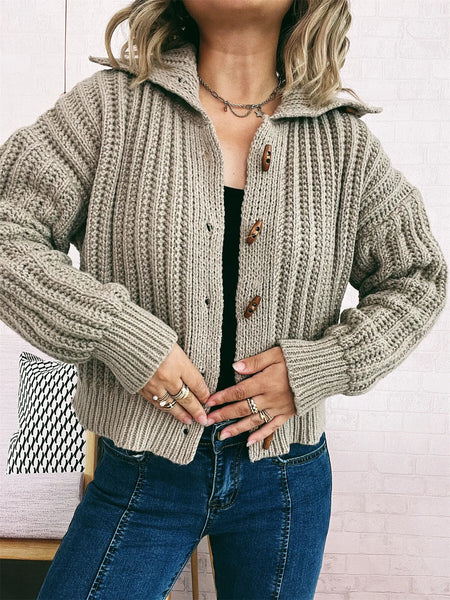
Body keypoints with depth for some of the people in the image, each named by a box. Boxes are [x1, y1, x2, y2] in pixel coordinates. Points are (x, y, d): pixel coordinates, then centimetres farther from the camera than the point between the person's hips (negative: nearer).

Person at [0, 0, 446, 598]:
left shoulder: (342, 139, -1)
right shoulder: (114, 104, -6)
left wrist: (319, 366, -9)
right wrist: (120, 335, -20)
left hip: (286, 478, 2)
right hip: (143, 473, -1)